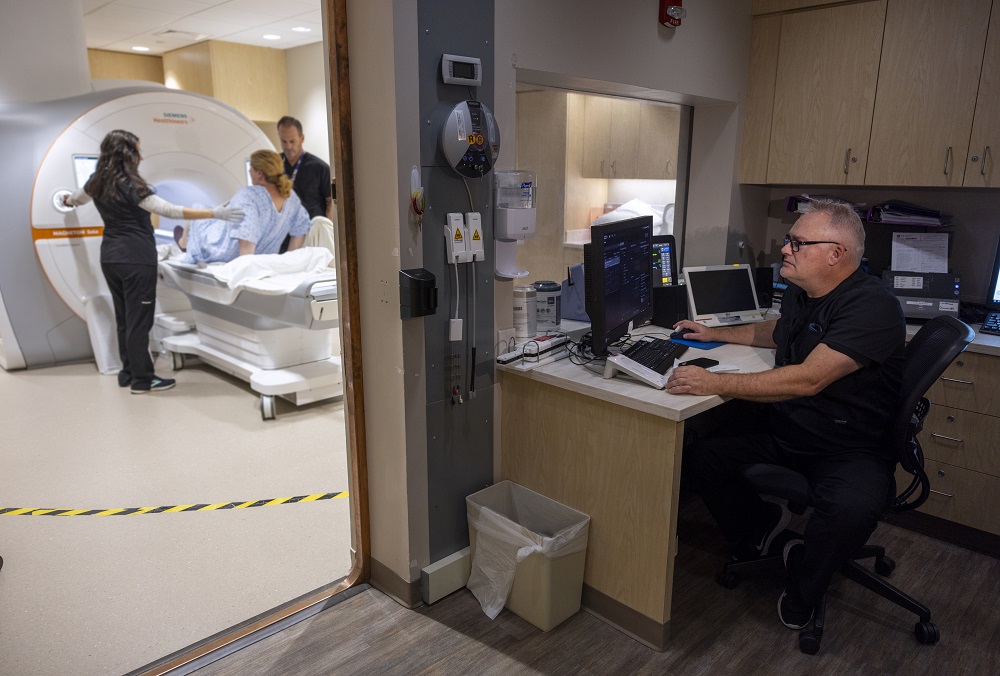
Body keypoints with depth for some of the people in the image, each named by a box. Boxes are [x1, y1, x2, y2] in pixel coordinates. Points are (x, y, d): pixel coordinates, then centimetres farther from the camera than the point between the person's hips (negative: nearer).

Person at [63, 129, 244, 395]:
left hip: (111, 256, 8)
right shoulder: (130, 185, -16)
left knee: (123, 317, 15)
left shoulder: (97, 182, 9)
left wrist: (67, 200, 56)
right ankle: (142, 379, 4)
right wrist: (215, 213, -27)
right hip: (135, 258, -8)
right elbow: (171, 211, -25)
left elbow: (76, 199, 31)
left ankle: (128, 373, 23)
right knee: (138, 320, -2)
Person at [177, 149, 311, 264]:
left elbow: (246, 236, -39)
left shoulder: (249, 195, -31)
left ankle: (184, 242, 48)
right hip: (260, 256, 6)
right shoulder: (291, 197, -11)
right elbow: (301, 229, -3)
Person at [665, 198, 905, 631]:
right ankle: (761, 526, 20)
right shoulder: (799, 293, 6)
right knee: (699, 455, -10)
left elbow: (808, 379, -32)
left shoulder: (871, 305, -21)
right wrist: (717, 333, 28)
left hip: (849, 447, -7)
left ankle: (802, 584, -2)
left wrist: (715, 383, -35)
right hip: (781, 432, 7)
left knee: (853, 506, -36)